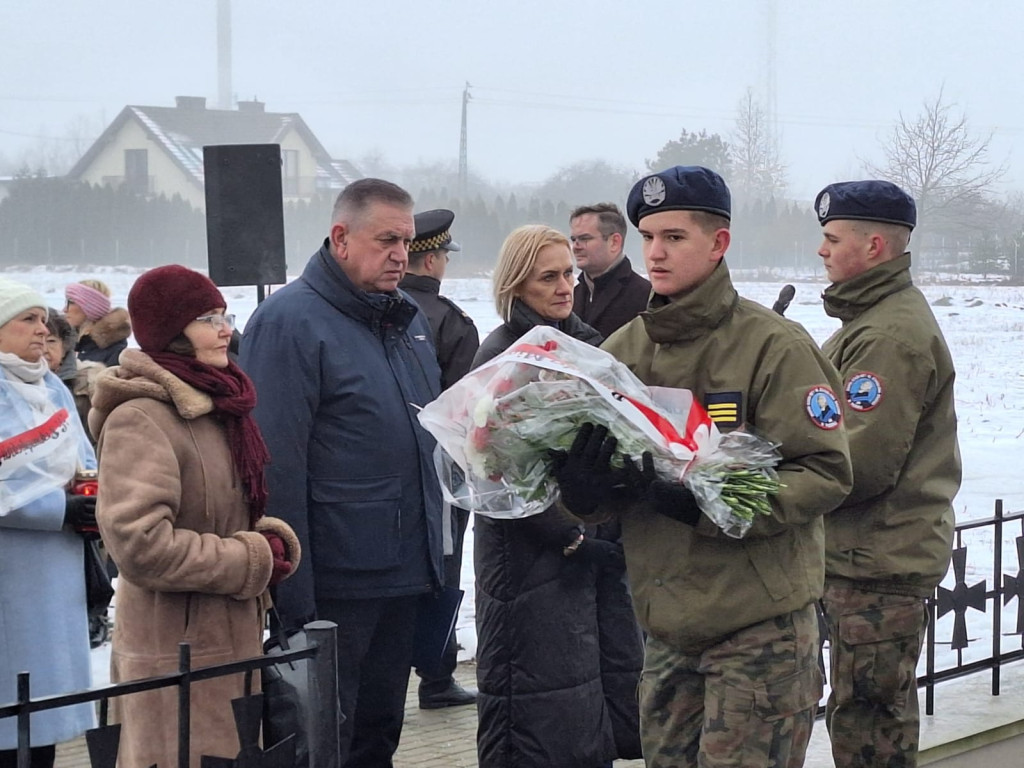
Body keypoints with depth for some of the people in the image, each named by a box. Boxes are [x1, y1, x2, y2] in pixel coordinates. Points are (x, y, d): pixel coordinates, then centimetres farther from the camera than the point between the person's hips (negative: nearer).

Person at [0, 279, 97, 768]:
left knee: (43, 713, 12)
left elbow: (83, 464, 20)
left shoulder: (51, 387, 15)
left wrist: (94, 500, -1)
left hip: (56, 578, 7)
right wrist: (58, 509, -18)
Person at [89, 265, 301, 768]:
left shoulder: (215, 406, 13)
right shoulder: (139, 420, -16)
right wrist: (254, 560, -16)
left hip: (233, 644, 9)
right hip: (177, 658, -9)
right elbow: (140, 545, -25)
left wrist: (273, 542, 5)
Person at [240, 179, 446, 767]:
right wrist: (293, 594, -22)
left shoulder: (409, 319, 12)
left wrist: (432, 551, 18)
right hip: (335, 580, -8)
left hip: (406, 571, 8)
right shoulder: (291, 321, -13)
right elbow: (277, 462, -19)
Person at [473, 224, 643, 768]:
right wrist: (572, 540, -15)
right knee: (541, 721, -3)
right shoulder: (499, 357, -8)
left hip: (598, 546, 6)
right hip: (531, 555, -6)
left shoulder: (589, 344, 11)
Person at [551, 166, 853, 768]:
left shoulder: (774, 345, -9)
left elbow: (827, 473, -15)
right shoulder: (624, 350, 7)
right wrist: (583, 484, -18)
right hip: (666, 623, 6)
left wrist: (705, 504, -25)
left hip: (759, 622, -6)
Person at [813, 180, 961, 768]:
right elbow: (841, 429, 19)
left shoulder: (891, 334, -19)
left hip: (880, 561, -11)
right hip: (878, 553, 11)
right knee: (878, 718, 19)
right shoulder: (877, 317, 16)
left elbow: (861, 463, -24)